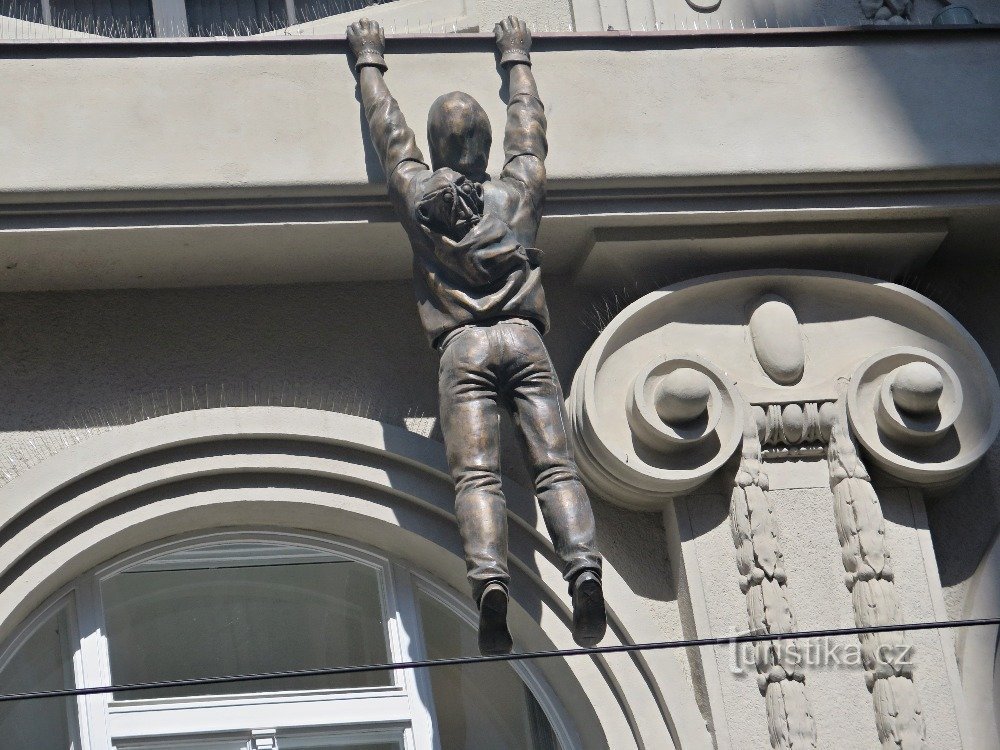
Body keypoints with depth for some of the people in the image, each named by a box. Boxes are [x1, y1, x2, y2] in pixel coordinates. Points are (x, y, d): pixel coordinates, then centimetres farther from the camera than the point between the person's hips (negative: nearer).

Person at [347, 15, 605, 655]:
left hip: (464, 347, -1)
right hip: (525, 339, 1)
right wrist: (518, 60, 52)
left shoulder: (418, 194, 15)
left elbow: (389, 131, 30)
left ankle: (490, 581, -38)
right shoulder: (520, 190, 19)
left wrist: (371, 62, 46)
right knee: (556, 465, -12)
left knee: (477, 476, -16)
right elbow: (529, 129, 37)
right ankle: (585, 568, -35)